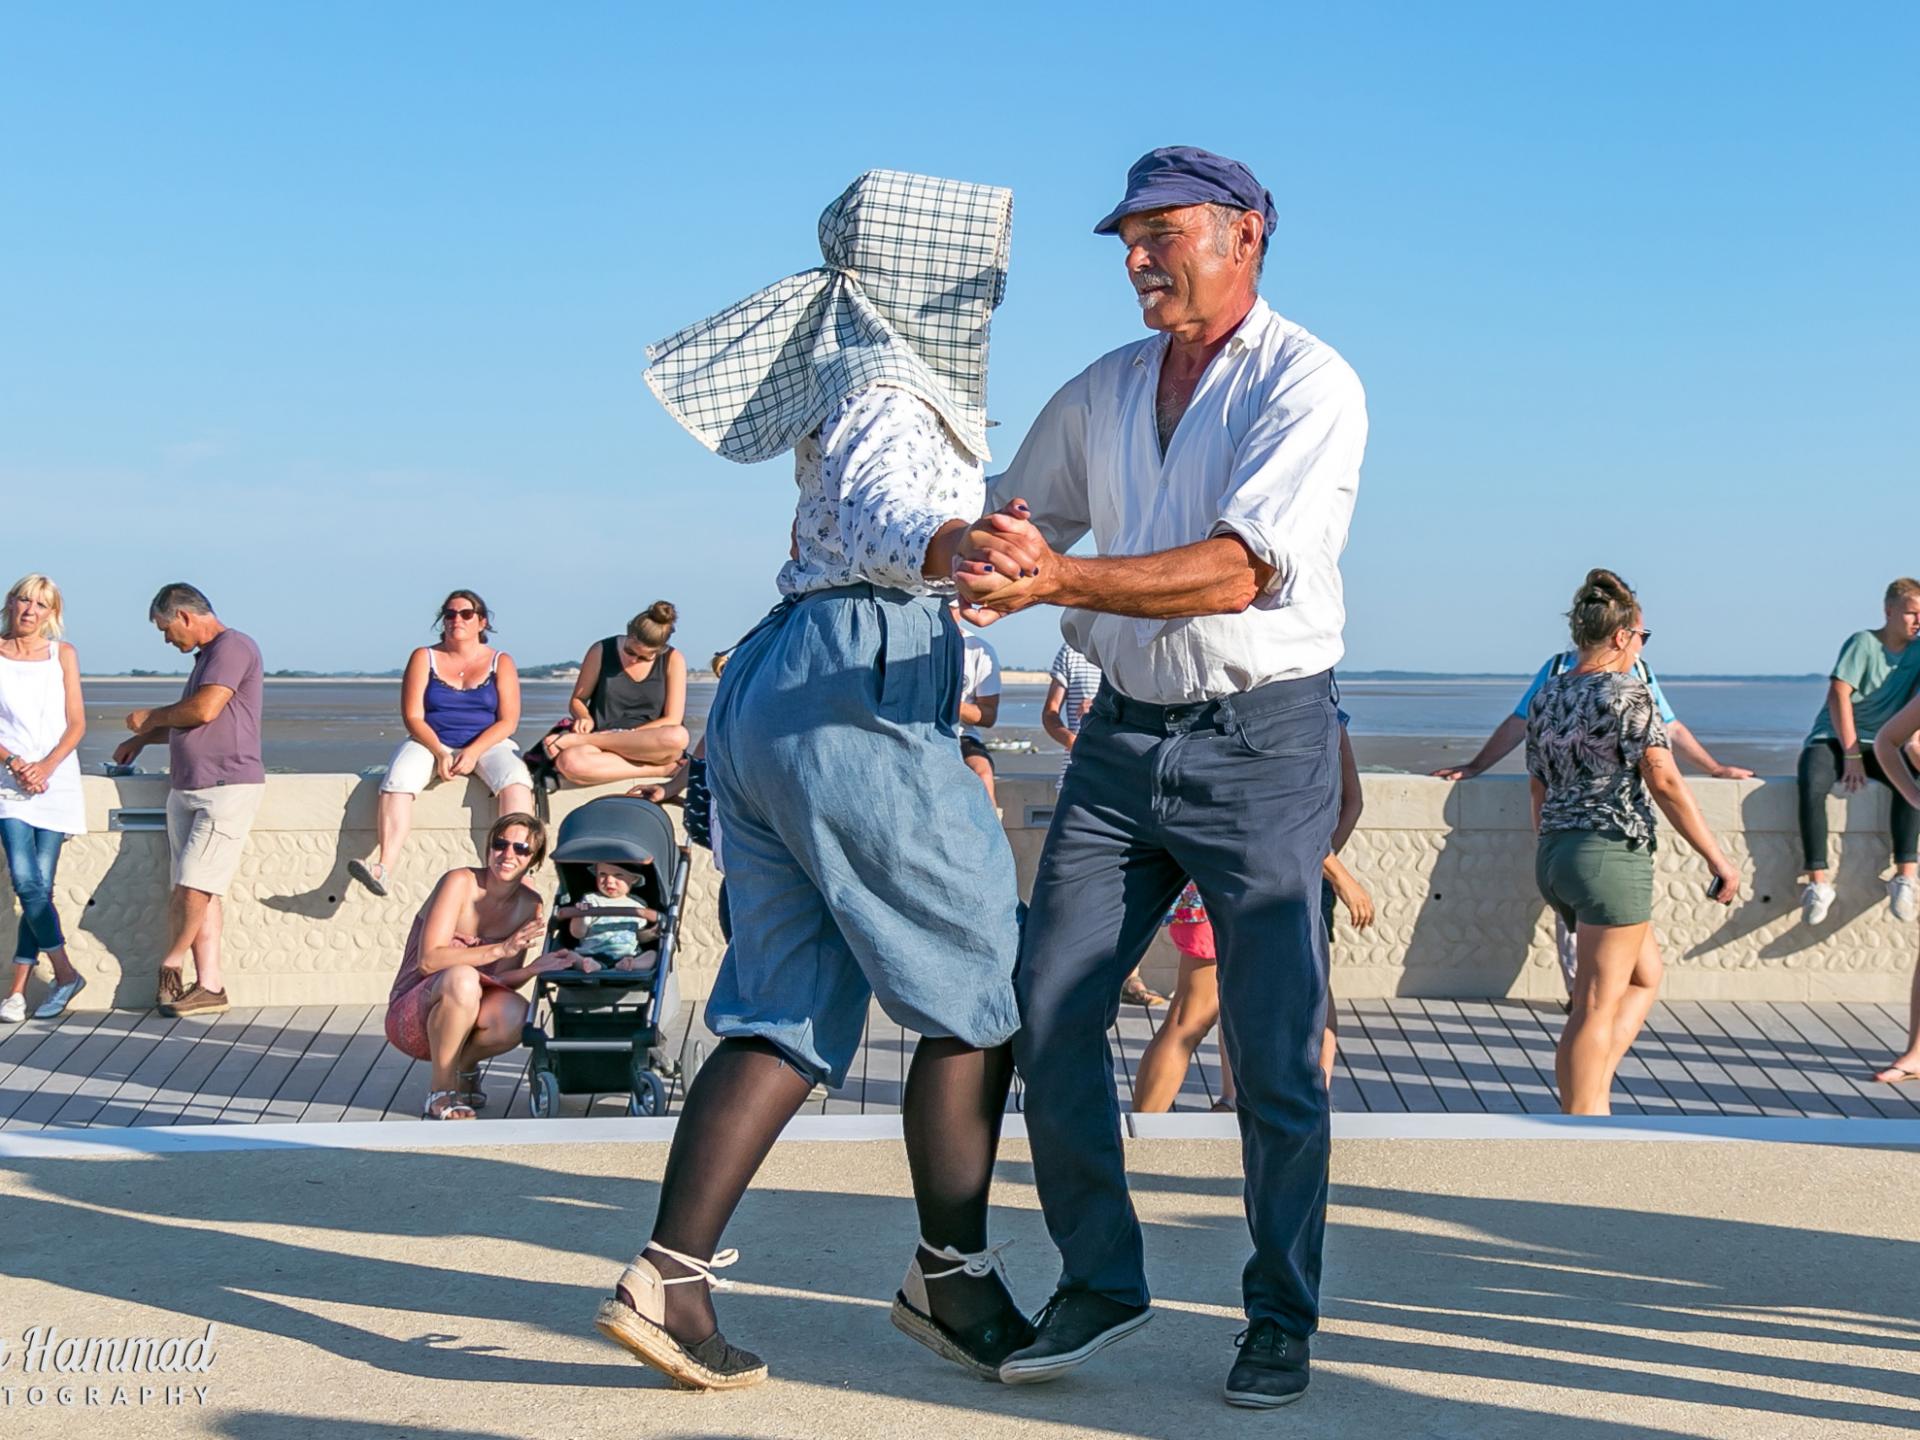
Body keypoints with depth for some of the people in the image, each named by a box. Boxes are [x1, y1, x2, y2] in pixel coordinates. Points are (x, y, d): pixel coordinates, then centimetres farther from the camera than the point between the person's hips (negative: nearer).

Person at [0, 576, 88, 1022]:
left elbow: (76, 723, 5)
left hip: (56, 780, 1)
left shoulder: (62, 654, 8)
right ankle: (65, 974, -3)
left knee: (39, 885, -1)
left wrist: (45, 767, -9)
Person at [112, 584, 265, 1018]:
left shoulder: (233, 647, -8)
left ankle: (171, 964, 5)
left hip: (228, 786, -9)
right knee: (198, 891, 3)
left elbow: (204, 710, -18)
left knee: (194, 885, -10)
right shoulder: (206, 656, 23)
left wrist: (151, 717, -3)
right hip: (187, 788, 9)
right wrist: (142, 738, 27)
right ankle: (209, 985, 2)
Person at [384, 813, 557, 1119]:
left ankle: (463, 1066, 5)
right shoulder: (461, 882, -14)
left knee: (515, 1014, -31)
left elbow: (499, 981, -3)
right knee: (462, 978, -38)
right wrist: (501, 949, -31)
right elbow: (429, 960, -24)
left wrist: (534, 969, -23)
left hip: (459, 1020, 4)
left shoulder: (529, 904, 1)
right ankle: (440, 1095, -20)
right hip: (410, 1018, -4)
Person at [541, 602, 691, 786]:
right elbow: (577, 701, 12)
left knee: (679, 737, -39)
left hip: (650, 746, 0)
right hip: (605, 749, 0)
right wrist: (586, 718, -11)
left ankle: (576, 740, -23)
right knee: (570, 762, -38)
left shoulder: (673, 660, 2)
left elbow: (672, 721, -3)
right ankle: (660, 768, -31)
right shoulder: (601, 652, 5)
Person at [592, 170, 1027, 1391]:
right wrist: (954, 545, -49)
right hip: (854, 699, -9)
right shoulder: (893, 388, -6)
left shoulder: (861, 379, 23)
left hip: (762, 698, 10)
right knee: (980, 989, 1)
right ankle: (951, 1279, 11)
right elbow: (878, 512, -27)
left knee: (787, 1008, 7)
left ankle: (669, 1278, 1)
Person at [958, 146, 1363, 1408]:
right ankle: (1099, 1282, 14)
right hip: (1123, 737, 6)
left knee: (1275, 1052, -2)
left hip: (1261, 742, -5)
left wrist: (1057, 579, -32)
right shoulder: (1100, 395, 11)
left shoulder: (1310, 385, -8)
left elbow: (1238, 571, -22)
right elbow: (1012, 519, 26)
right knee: (1049, 1009, -1)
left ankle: (1282, 1318, 14)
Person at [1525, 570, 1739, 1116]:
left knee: (1646, 974, 22)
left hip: (1553, 854, 8)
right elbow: (1664, 783, -16)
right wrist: (1718, 858, -11)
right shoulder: (1628, 693, -11)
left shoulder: (1546, 698, 11)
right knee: (1597, 1007, -3)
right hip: (1612, 855, -8)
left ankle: (1594, 1095, 14)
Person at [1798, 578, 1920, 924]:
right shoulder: (1864, 643, -6)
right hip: (1832, 738, -3)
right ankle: (1818, 883, -35)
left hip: (1880, 746, 3)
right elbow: (1839, 695, -14)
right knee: (1812, 786, -35)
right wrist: (1851, 754, -18)